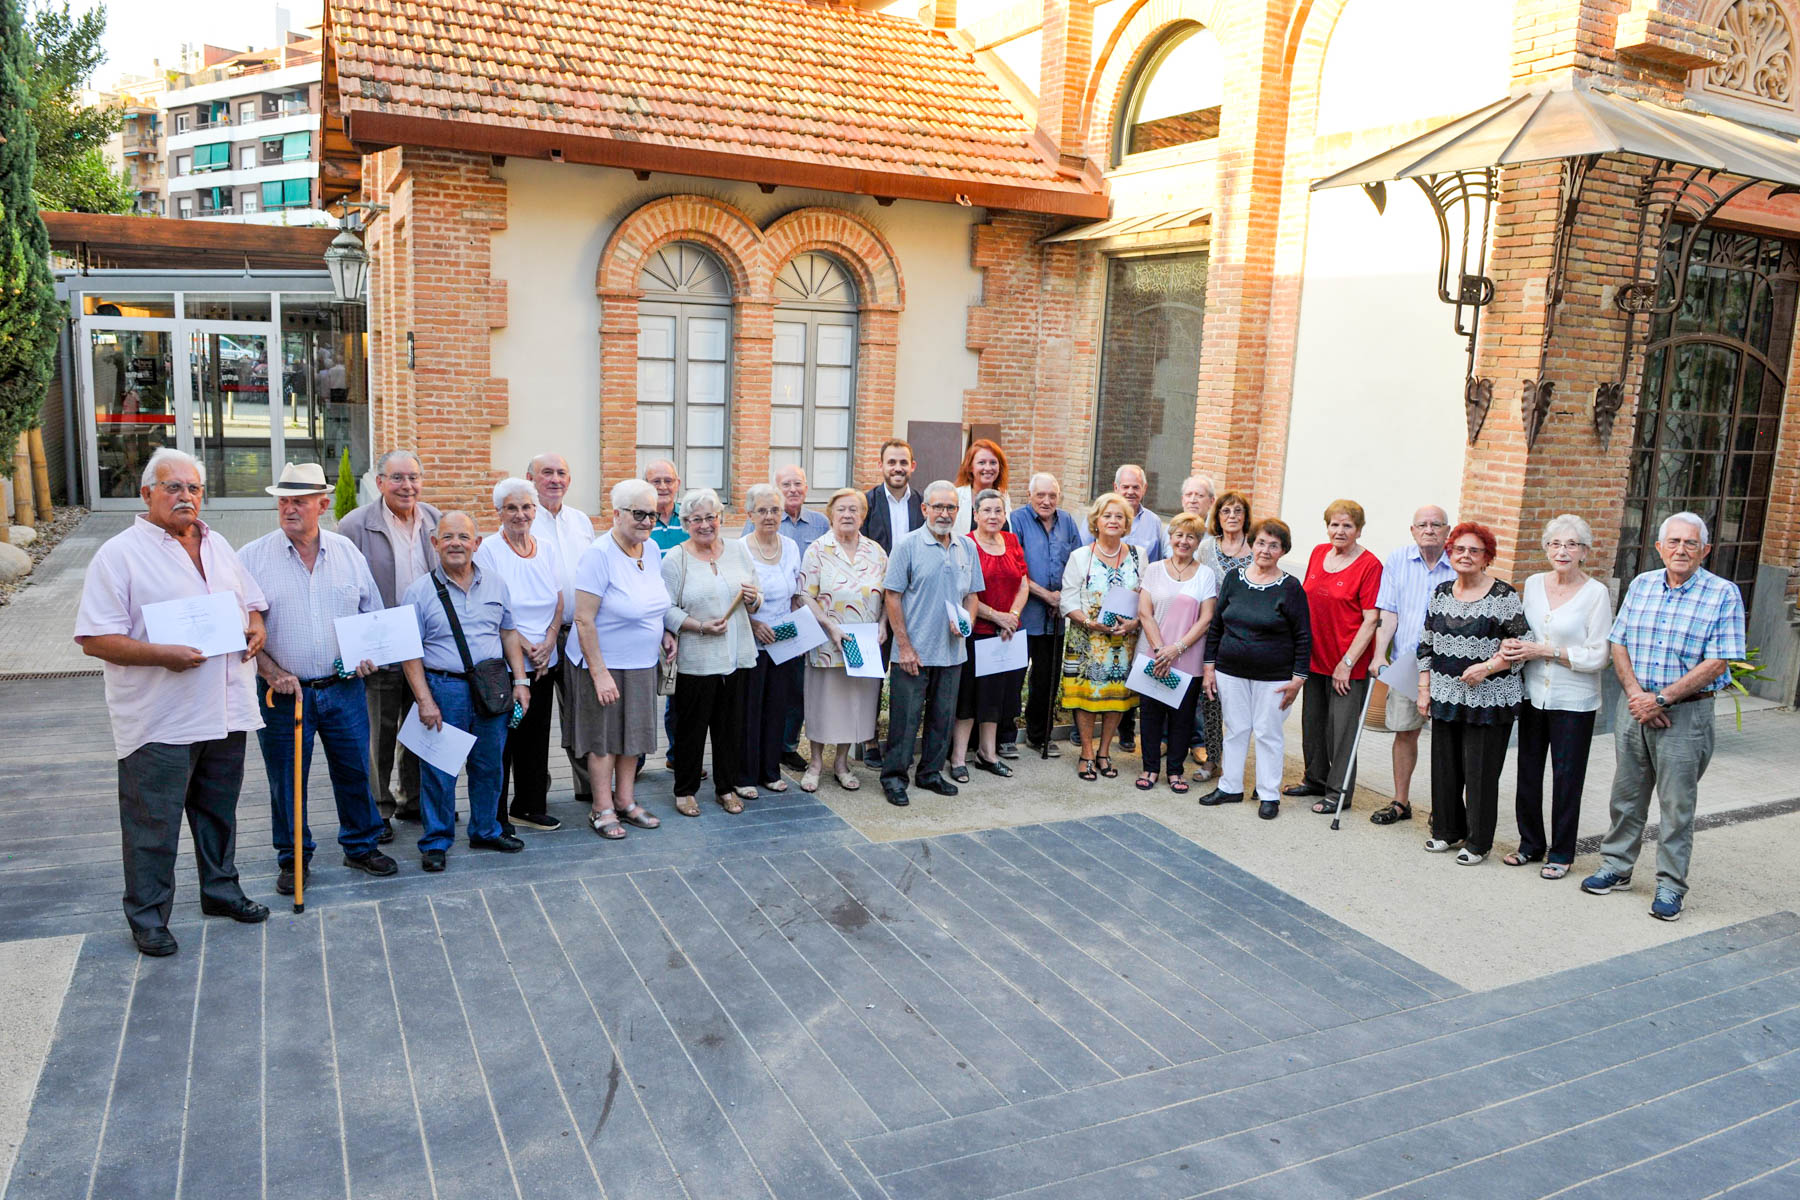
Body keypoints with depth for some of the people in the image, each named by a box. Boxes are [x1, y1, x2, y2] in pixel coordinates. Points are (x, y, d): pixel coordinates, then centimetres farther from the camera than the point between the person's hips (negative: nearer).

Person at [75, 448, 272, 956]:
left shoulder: (218, 546, 12)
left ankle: (220, 889, 35)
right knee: (153, 823, 3)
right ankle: (147, 916, 17)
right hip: (160, 721, -6)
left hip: (226, 710, 6)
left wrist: (256, 627, 0)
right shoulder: (120, 554, -9)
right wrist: (163, 655, -25)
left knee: (219, 811, 19)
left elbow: (251, 600, 23)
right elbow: (95, 639, -13)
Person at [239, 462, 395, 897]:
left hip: (344, 687, 2)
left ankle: (362, 846, 28)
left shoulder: (347, 552, 5)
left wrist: (368, 653, -2)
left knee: (356, 771, 10)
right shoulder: (252, 559, -4)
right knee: (287, 781, 8)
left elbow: (373, 612, 14)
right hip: (284, 692, -2)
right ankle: (293, 859, 24)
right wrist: (273, 674, -13)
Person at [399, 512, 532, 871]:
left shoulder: (495, 583, 8)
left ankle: (485, 830, 31)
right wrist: (425, 700, -11)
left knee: (489, 765, 14)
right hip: (444, 688, -3)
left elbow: (509, 633, 15)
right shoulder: (420, 590, -4)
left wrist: (520, 681, 8)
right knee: (439, 771, 2)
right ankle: (436, 841, 17)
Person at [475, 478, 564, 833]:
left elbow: (558, 600, 11)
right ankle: (495, 817, 11)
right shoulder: (488, 550, -7)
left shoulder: (545, 549, 9)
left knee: (537, 736, 12)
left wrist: (548, 642, -4)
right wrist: (523, 645, -14)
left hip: (544, 662, 5)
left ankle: (529, 807, 26)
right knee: (501, 739, -1)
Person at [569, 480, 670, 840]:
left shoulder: (651, 548, 3)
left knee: (634, 732, 15)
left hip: (642, 662, 7)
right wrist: (600, 672, -22)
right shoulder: (599, 554, -19)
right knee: (604, 736, 5)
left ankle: (625, 801, 29)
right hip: (604, 662, -7)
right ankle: (602, 809, 19)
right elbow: (584, 620, -20)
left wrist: (663, 632, 6)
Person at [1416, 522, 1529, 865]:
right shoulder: (1441, 592, 9)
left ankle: (1478, 842, 14)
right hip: (1445, 695, 5)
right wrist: (1424, 688, 9)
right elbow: (1427, 644, 13)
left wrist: (1488, 667, -18)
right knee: (1444, 766, 11)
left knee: (1480, 770, 0)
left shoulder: (1503, 596, -8)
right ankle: (1448, 831, 27)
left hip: (1488, 699, -5)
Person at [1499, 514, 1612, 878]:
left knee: (1566, 778, 4)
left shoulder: (1596, 593, -9)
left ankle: (1561, 854, 18)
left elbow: (1598, 656, -12)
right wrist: (1513, 645, -5)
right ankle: (1530, 844, 27)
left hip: (1574, 701, -4)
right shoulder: (1533, 584, 5)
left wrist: (1546, 651, -18)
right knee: (1528, 773, 11)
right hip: (1534, 694, 5)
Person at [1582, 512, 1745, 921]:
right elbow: (1619, 644, 6)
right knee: (1626, 794, 13)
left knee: (1677, 804, 2)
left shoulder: (1724, 594, -7)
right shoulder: (1642, 585, 7)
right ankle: (1616, 867, 26)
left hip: (1686, 713, -4)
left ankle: (1670, 886, 13)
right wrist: (1636, 695, -8)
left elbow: (1717, 662, -13)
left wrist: (1661, 699, -17)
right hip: (1636, 706, 4)